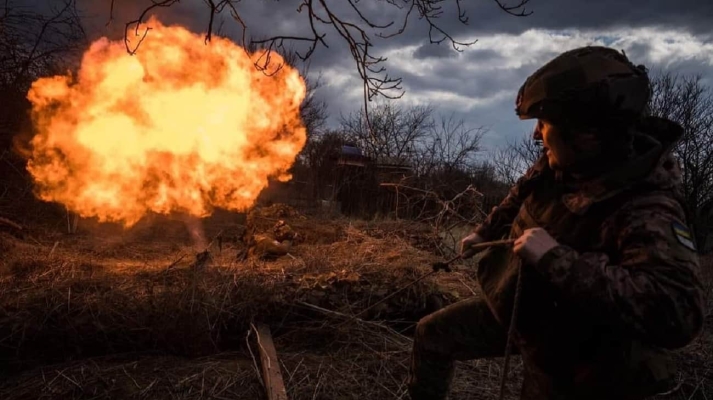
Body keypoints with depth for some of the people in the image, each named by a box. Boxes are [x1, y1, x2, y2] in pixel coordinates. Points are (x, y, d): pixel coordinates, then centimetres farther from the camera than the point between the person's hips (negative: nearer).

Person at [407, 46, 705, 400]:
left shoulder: (647, 212, -34)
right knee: (431, 336, 14)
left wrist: (556, 258, -47)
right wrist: (485, 231, 21)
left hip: (563, 348, -6)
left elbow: (678, 313, -48)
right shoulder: (562, 164, -12)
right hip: (513, 308, 7)